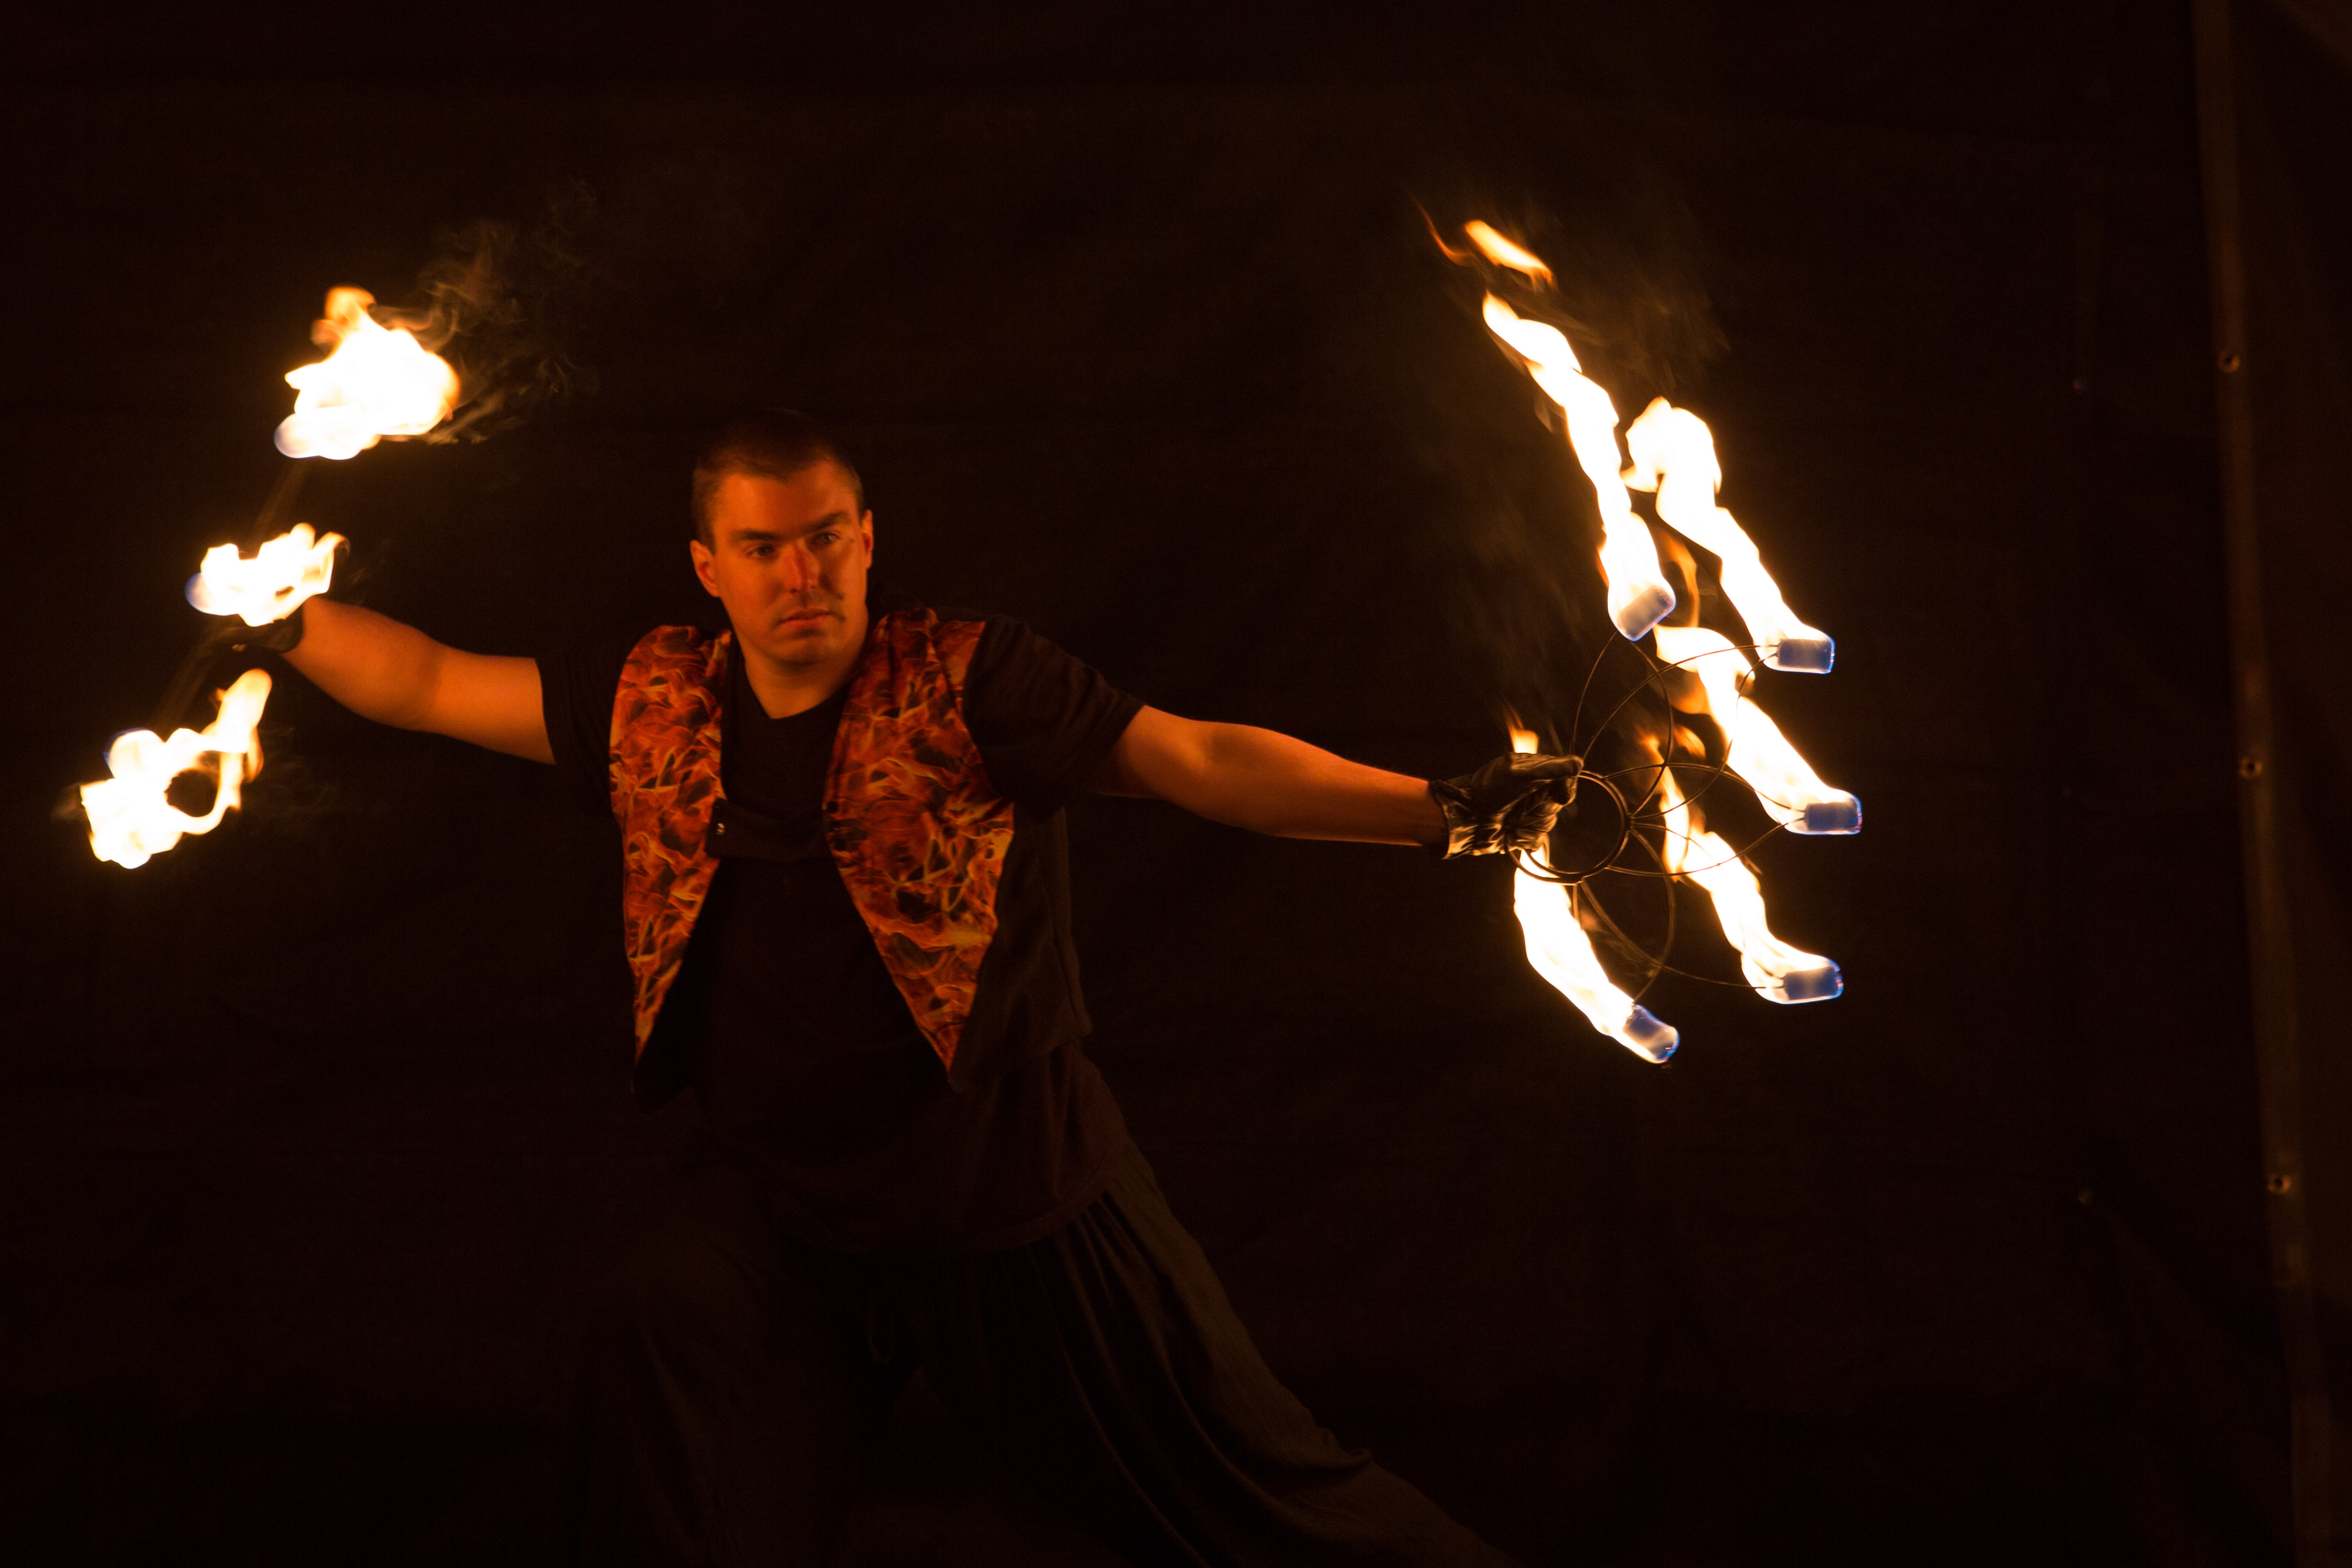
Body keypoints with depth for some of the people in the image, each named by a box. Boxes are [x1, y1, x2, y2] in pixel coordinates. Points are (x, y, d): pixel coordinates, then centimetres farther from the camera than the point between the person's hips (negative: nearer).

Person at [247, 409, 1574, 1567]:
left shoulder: (968, 681, -10)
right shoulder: (657, 707, 3)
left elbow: (1201, 760, -16)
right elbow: (428, 682, 11)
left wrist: (1443, 811, -24)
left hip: (1016, 1195, -3)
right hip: (779, 1205, 4)